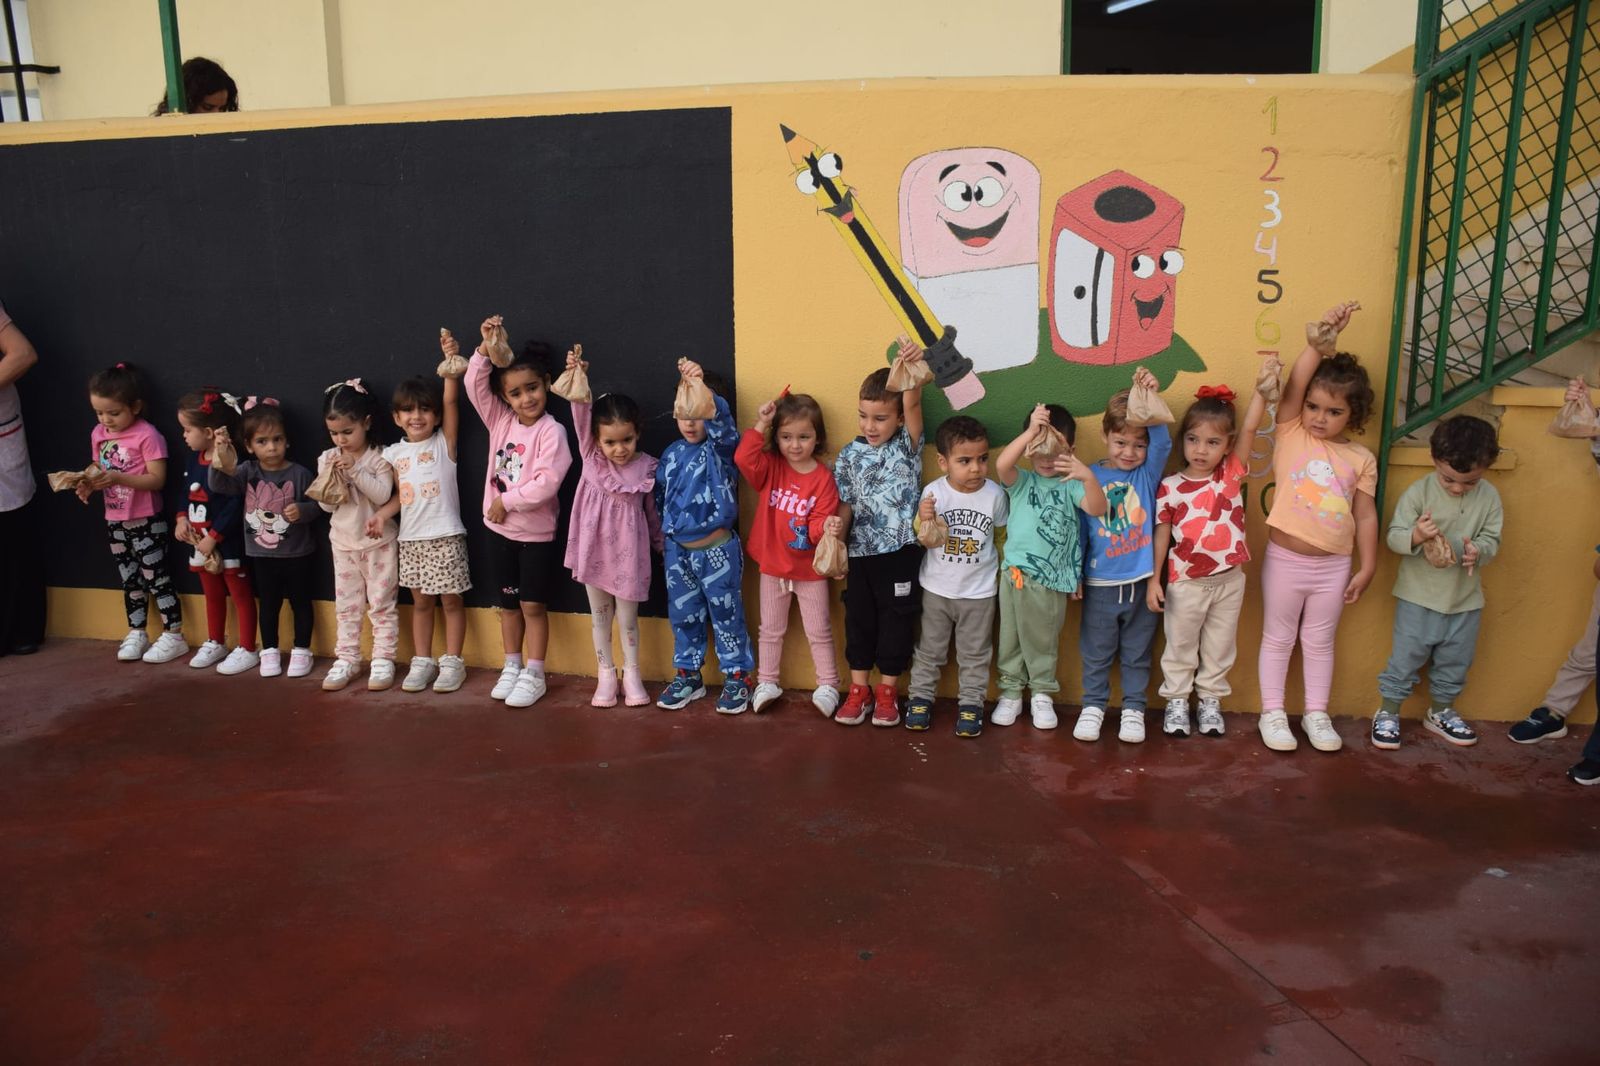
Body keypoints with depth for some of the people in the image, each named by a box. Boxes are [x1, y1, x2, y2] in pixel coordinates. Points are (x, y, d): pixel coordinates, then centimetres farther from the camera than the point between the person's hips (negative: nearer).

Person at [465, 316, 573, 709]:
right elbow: (474, 385, -5)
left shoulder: (551, 431, -16)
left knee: (533, 604, 2)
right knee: (508, 602, 15)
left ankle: (534, 676, 12)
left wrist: (506, 501, -16)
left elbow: (546, 483, -24)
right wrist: (487, 349, -17)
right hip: (499, 529, 5)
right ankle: (512, 667, 28)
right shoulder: (500, 421, 1)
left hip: (536, 533, -5)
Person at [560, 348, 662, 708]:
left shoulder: (646, 467, -8)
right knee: (599, 614, 13)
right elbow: (581, 415, -20)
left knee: (627, 616, 9)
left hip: (628, 549, -1)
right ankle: (606, 674, 26)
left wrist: (661, 543, 14)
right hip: (595, 547, 2)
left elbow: (651, 510, 5)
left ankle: (631, 673, 25)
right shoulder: (591, 456, -7)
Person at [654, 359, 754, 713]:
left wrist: (702, 387, -47)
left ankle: (737, 677, 20)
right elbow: (660, 497, 17)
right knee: (683, 615, 15)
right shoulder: (671, 453, 6)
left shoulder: (722, 446, -9)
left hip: (717, 550, -5)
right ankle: (687, 675, 29)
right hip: (677, 550, 5)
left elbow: (720, 418, -32)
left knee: (726, 615, 6)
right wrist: (661, 534, 17)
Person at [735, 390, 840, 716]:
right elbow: (744, 459, -26)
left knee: (819, 631, 11)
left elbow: (821, 520, -15)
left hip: (810, 569, -2)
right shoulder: (770, 467, -7)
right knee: (771, 630, 17)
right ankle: (766, 683, 31)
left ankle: (828, 686, 23)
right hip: (772, 566, 2)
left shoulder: (823, 477, -13)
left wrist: (827, 528, -37)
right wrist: (760, 425, -27)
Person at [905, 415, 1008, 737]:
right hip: (937, 587, 0)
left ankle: (971, 703, 26)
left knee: (975, 653, 13)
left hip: (979, 590, 0)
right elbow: (926, 541, -7)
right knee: (930, 649, 15)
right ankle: (920, 696, 30)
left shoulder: (995, 494, -12)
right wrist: (925, 521, -27)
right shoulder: (933, 492, -13)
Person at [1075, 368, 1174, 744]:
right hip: (1099, 585, 0)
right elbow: (1079, 530, 0)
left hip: (1140, 583, 0)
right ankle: (1093, 705, 29)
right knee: (1096, 653, 13)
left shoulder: (1147, 475, -2)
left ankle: (1133, 708, 28)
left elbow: (1163, 442, -21)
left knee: (1137, 653, 13)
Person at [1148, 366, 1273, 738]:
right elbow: (1161, 536, -4)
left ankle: (1210, 700, 32)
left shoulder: (1233, 475, -5)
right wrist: (1153, 580, -6)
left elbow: (1249, 430, -19)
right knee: (1180, 646, 13)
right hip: (1186, 583, -1)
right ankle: (1176, 701, 29)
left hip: (1229, 581, 2)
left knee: (1219, 648, 16)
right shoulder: (1170, 487, -8)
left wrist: (1262, 388, -32)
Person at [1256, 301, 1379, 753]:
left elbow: (1366, 515, 3)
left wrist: (1367, 568, 2)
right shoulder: (1291, 433, -4)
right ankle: (1273, 713, 21)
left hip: (1334, 566, 2)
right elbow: (1294, 385, -19)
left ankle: (1316, 714, 28)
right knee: (1277, 639, 10)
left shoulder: (1361, 459, 0)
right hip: (1285, 559, -1)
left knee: (1319, 641, 15)